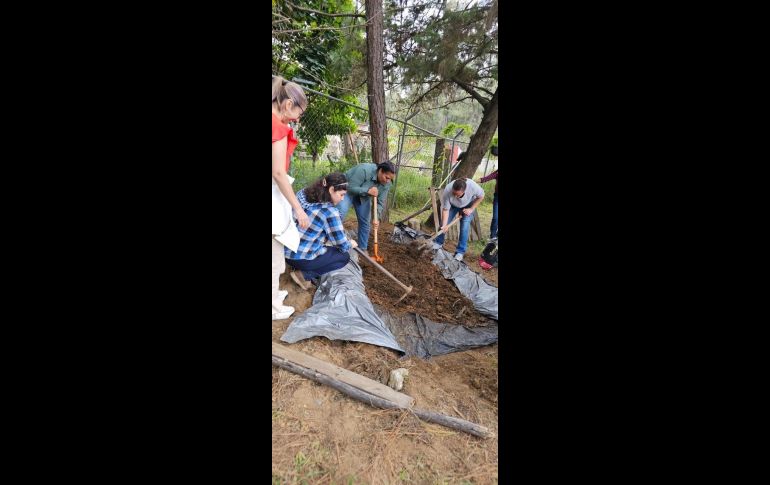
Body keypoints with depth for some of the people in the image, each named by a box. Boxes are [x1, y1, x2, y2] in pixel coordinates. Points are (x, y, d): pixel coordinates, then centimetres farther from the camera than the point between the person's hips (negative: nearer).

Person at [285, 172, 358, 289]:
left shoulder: (303, 193, -1)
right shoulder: (330, 212, -21)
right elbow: (342, 245, -11)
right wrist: (351, 244, 13)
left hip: (285, 251, 7)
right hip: (301, 258, -7)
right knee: (344, 256, 10)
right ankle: (305, 274, -1)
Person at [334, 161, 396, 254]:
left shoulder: (386, 184, -17)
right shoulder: (364, 170, -35)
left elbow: (380, 203, -13)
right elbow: (351, 187, -33)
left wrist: (377, 218, -26)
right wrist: (368, 191, -43)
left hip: (363, 196, 6)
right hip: (348, 190, -5)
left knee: (365, 222, 2)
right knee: (341, 213, -26)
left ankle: (363, 249, 14)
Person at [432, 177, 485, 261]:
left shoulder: (473, 186, -40)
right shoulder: (447, 191, -39)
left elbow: (481, 196, -17)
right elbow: (445, 209, -28)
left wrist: (471, 209, -19)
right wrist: (444, 225, -34)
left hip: (468, 205, -1)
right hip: (453, 205, 1)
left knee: (464, 228, -11)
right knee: (443, 224, -2)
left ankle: (460, 251, 1)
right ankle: (439, 242, 23)